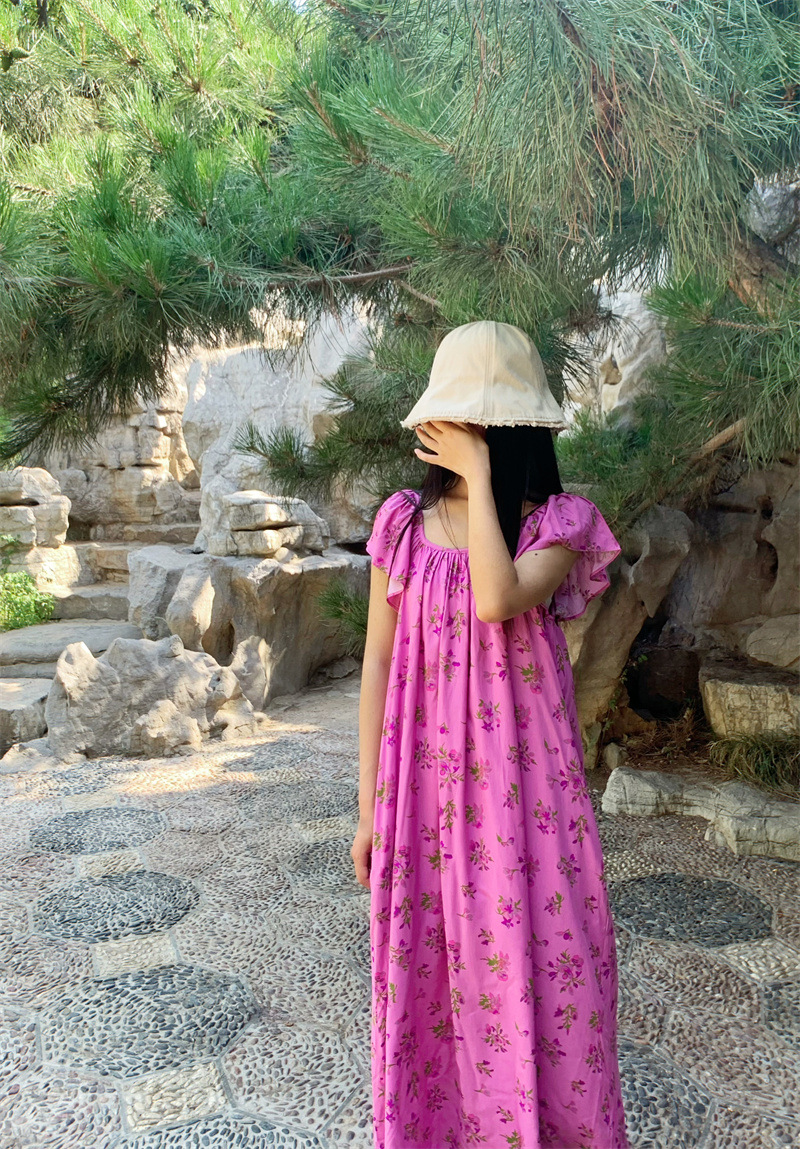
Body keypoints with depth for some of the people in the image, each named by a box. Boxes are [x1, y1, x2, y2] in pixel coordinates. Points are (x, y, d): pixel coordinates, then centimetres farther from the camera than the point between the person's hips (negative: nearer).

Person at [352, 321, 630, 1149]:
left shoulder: (558, 522, -5)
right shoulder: (404, 523, 0)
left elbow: (498, 600, -26)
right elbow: (378, 663, 3)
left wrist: (479, 474, -17)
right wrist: (369, 805, 3)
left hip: (524, 789, -1)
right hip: (425, 788, 2)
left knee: (540, 979, 7)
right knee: (428, 985, 13)